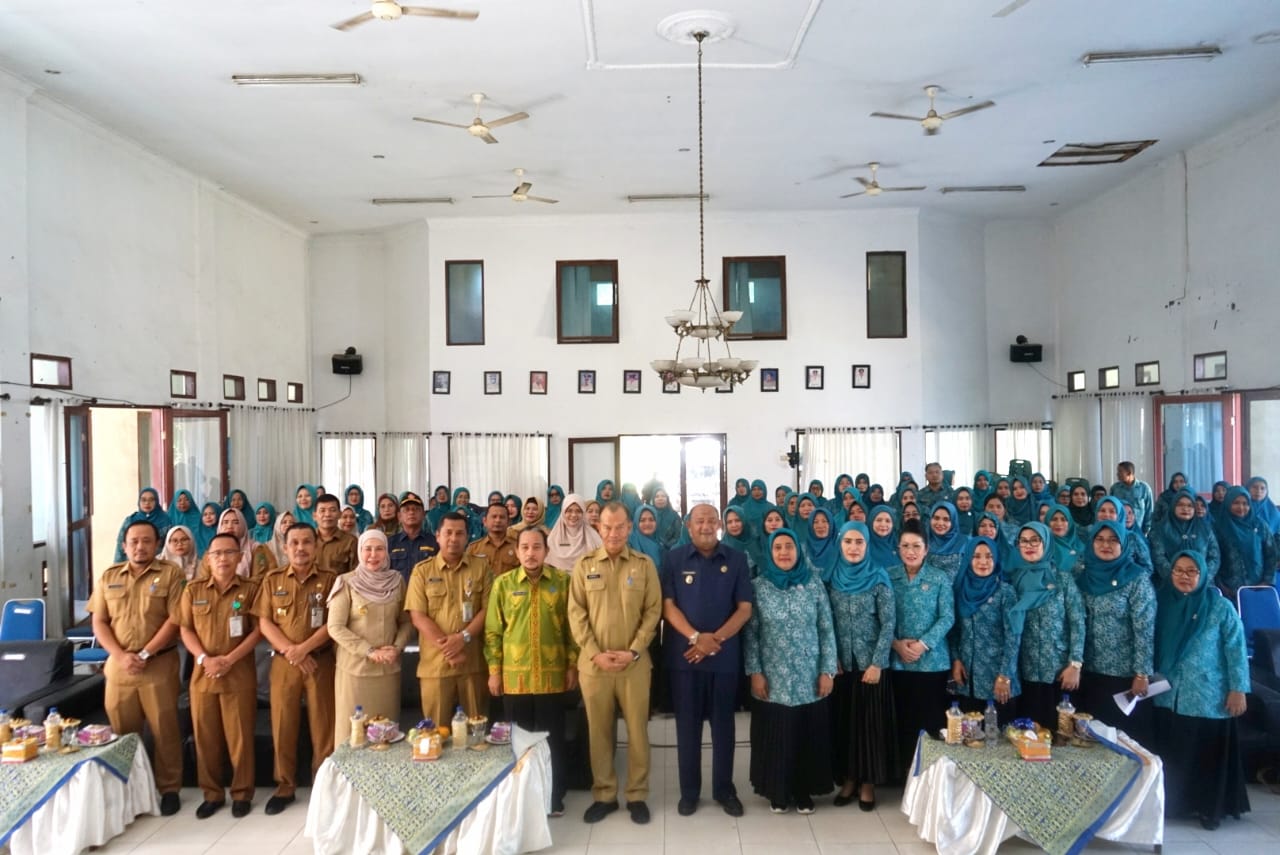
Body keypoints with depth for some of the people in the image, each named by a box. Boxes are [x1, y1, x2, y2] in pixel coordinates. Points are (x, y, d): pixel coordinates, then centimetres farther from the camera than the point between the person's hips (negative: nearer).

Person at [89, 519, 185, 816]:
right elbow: (99, 623, 6)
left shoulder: (170, 573, -2)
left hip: (159, 665, -3)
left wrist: (145, 654, -14)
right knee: (121, 731, 10)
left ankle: (169, 789, 12)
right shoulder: (108, 577, 9)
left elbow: (175, 620, -9)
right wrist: (121, 656, -8)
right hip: (118, 665, 4)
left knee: (164, 730, 1)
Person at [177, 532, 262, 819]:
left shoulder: (251, 589, 0)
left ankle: (242, 793, 16)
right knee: (205, 737, 8)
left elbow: (258, 630, -4)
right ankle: (212, 794, 22)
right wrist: (204, 658, -10)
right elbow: (185, 629, 5)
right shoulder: (193, 589, 7)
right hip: (203, 673, 3)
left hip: (240, 675, -2)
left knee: (240, 737, 2)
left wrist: (230, 659, -14)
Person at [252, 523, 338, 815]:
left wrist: (304, 648, -17)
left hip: (320, 661, -2)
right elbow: (264, 623, 1)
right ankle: (285, 787, 21)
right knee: (282, 726, 7)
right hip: (283, 662, 2)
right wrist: (290, 650, -11)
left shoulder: (330, 579, -1)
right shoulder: (272, 579, 5)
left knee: (323, 726, 3)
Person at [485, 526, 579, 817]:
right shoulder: (503, 583, 1)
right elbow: (493, 631, 4)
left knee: (553, 738, 8)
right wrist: (494, 670, 1)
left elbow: (571, 625, 3)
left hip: (552, 675, -1)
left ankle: (554, 796, 23)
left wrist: (573, 665, 0)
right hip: (514, 675, 1)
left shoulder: (563, 581, -1)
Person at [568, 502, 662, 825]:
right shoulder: (584, 565, 2)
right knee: (598, 731, 10)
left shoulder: (644, 565, 1)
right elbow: (576, 613, -1)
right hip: (593, 662, 1)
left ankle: (637, 795, 22)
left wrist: (633, 651, -11)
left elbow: (653, 611, -2)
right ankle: (603, 795, 24)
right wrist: (595, 653, -10)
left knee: (637, 730, 7)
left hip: (634, 663, -1)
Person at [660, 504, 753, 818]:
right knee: (687, 723, 8)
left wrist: (716, 639, -14)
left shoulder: (736, 559, 2)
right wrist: (695, 637, -17)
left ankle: (725, 789, 24)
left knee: (723, 724, 10)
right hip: (684, 654, 0)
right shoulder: (674, 559, 0)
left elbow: (744, 608, -1)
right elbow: (667, 605, -4)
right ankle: (689, 790, 21)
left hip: (724, 655, 1)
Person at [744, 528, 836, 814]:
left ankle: (804, 791, 26)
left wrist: (828, 670, -3)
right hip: (773, 679, -1)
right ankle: (778, 792, 24)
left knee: (808, 736, 8)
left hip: (809, 678, 1)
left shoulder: (814, 584, 1)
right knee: (775, 737, 6)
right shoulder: (758, 586, -2)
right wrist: (754, 672, -6)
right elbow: (750, 633, -1)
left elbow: (827, 629, 2)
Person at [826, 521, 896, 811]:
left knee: (870, 720, 4)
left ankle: (868, 782, 17)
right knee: (843, 720, 9)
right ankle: (848, 779, 21)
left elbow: (889, 622, -9)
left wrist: (877, 662, -14)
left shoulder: (879, 578, -7)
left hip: (871, 662, -3)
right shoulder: (833, 577, 2)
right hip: (841, 662, 3)